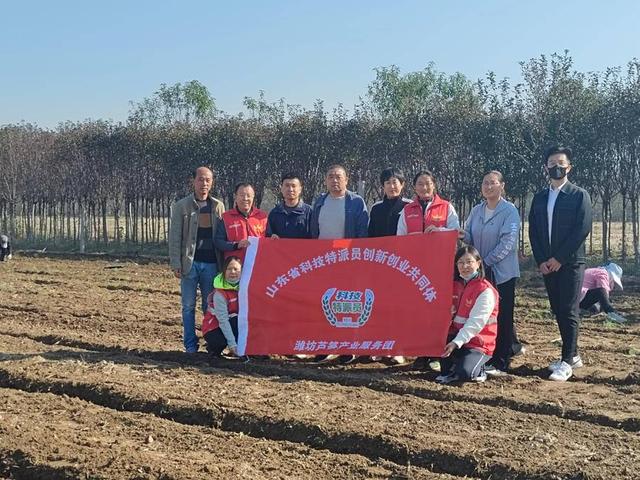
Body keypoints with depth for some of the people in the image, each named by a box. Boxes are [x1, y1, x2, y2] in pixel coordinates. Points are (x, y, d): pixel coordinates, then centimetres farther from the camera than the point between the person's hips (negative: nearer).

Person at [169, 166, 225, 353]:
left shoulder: (218, 206, 9)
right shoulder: (181, 206, 3)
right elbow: (175, 237, 0)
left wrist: (223, 264, 1)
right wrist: (175, 264, -8)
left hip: (211, 263, 2)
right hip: (190, 262, -1)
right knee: (189, 306, 3)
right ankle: (190, 345, 10)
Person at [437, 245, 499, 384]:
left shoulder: (485, 291, -14)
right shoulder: (455, 285, 7)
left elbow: (475, 323, -21)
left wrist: (456, 342, -30)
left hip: (477, 343, -6)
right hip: (455, 336, 6)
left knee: (464, 373, -29)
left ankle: (477, 368, 6)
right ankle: (448, 369, -2)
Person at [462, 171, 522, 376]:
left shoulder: (509, 211, -7)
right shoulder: (476, 211, 11)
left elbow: (508, 241, -15)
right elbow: (467, 236, 11)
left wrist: (487, 261, -17)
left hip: (502, 271, -6)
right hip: (480, 272, 6)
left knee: (501, 315, -1)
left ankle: (500, 362, 5)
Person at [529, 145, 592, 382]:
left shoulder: (579, 195, -2)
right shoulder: (539, 198, 13)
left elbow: (583, 229, -11)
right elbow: (533, 231, 10)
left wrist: (559, 258, -14)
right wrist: (541, 261, -2)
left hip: (570, 263, -5)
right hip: (547, 264, 5)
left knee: (568, 311, -8)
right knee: (558, 311, 9)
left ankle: (567, 362, -5)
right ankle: (573, 355, 20)